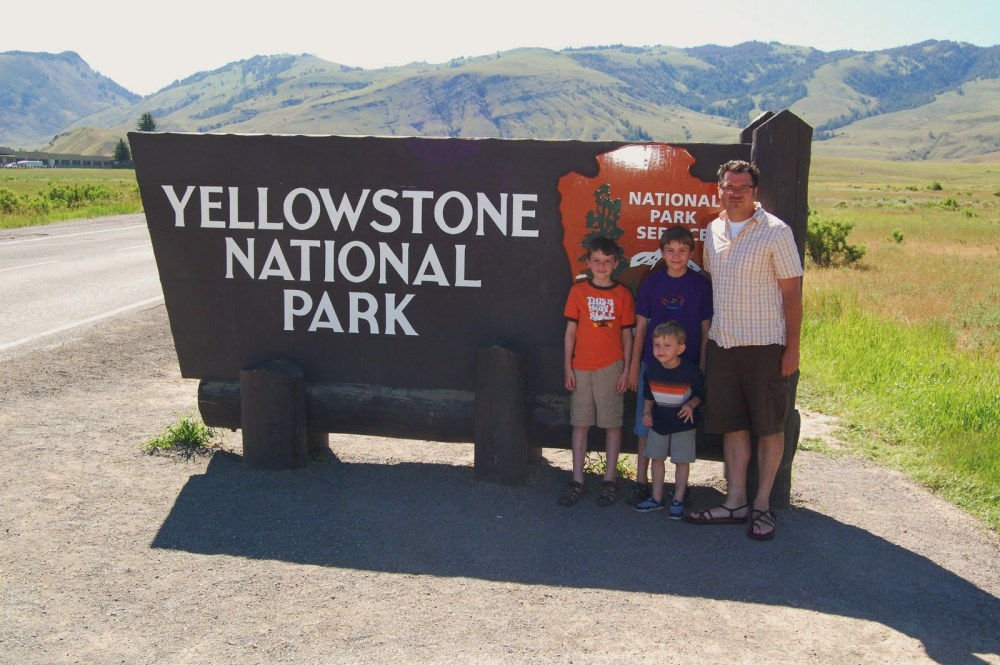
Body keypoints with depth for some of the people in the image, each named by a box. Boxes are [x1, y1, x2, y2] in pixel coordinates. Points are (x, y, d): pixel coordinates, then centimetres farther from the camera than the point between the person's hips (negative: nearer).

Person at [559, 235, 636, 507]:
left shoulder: (623, 294, 1)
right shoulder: (578, 291, 2)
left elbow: (627, 335, 3)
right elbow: (570, 331, 3)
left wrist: (626, 370, -1)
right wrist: (568, 367, 0)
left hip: (612, 367, -1)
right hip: (581, 367, 1)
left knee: (612, 423, 4)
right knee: (580, 423, 6)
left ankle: (610, 479, 15)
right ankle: (577, 480, 13)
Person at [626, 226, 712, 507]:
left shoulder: (700, 284, -2)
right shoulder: (651, 282, 1)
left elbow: (705, 329, 1)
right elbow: (641, 326, 5)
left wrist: (702, 367, -2)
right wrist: (634, 366, 5)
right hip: (652, 364, 1)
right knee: (645, 424, 5)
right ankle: (641, 482, 16)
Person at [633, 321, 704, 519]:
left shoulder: (691, 371, -18)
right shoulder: (652, 371, -6)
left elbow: (700, 394, -4)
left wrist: (691, 405, -22)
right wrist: (647, 412, -5)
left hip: (683, 423, -4)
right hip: (658, 422, 4)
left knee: (682, 461, 3)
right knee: (656, 458, 11)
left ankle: (678, 500, 15)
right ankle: (656, 498, 23)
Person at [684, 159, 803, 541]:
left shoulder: (775, 232, -7)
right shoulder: (713, 231, 9)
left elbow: (792, 293, -7)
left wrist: (792, 348, -11)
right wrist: (704, 337, 13)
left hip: (764, 344, -5)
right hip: (721, 343, 5)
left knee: (769, 426, 3)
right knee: (731, 424, 9)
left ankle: (762, 506, 13)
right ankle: (735, 502, 18)